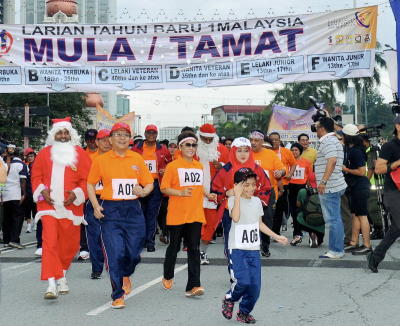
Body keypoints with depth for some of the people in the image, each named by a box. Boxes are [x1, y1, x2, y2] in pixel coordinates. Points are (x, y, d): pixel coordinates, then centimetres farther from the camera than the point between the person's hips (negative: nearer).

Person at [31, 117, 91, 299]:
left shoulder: (80, 154, 5)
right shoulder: (45, 153, 9)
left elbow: (87, 179, 3)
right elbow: (36, 175, 12)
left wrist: (76, 193, -12)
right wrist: (42, 190, -6)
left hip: (71, 206, 1)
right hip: (49, 204, 0)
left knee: (69, 244, 8)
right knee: (50, 242, -11)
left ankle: (62, 275, 34)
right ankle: (52, 284, -14)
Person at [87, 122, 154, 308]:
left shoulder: (137, 159, 8)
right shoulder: (101, 160, 3)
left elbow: (149, 183, 11)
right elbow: (90, 184, 8)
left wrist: (144, 191, -12)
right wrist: (95, 205, -4)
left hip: (133, 211, 2)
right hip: (110, 211, -2)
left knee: (134, 253, 3)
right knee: (115, 254, -7)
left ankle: (126, 275, 38)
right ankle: (118, 296, 6)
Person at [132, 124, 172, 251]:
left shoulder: (162, 149, 6)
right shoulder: (136, 148, 4)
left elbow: (170, 163, 16)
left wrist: (165, 170, -2)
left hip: (156, 185, 0)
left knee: (152, 214, -1)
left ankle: (150, 242, 3)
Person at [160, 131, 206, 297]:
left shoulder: (199, 166, 11)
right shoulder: (172, 166, -5)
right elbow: (164, 188, -7)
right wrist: (180, 192, -19)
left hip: (195, 215, 3)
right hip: (176, 215, -3)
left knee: (194, 250, -4)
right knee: (174, 247, 11)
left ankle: (193, 286, -7)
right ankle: (168, 277, 35)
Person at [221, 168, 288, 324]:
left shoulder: (257, 201, 10)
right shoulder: (233, 200, -8)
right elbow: (236, 217, -27)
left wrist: (276, 237, 18)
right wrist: (237, 195, -27)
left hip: (254, 249, 6)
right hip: (237, 248, -5)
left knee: (255, 285, 1)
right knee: (243, 281, -19)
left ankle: (244, 312, 23)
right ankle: (229, 299, 12)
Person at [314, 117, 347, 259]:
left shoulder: (328, 141, -13)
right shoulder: (333, 140, 20)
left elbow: (332, 161, -26)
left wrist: (323, 181, -28)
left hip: (329, 187, -11)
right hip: (334, 186, 11)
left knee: (333, 219, -7)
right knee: (335, 219, 13)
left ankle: (335, 251, -3)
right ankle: (338, 249, 19)